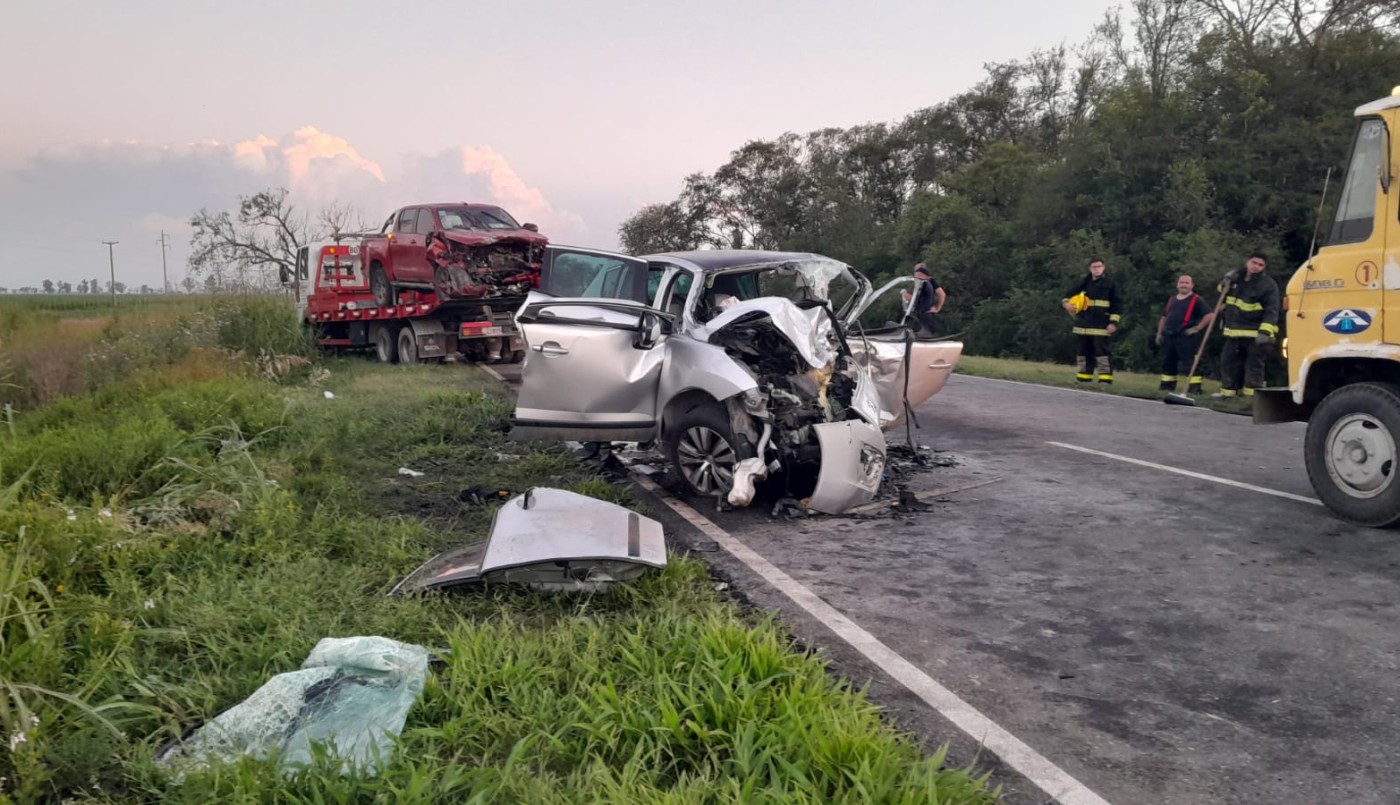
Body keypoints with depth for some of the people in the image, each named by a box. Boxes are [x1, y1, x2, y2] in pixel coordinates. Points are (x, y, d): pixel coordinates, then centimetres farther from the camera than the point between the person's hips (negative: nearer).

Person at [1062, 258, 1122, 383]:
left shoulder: (1109, 284, 2)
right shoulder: (1083, 282, 8)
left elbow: (1117, 305, 3)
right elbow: (1068, 295, 13)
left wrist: (1113, 322, -6)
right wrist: (1065, 303, -11)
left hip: (1101, 325, -4)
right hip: (1083, 324, 4)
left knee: (1101, 351, -11)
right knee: (1084, 350, 10)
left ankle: (1105, 378, -11)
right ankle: (1083, 377, 18)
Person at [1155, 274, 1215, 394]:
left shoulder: (1196, 300, -3)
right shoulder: (1171, 300, 18)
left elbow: (1210, 315, -11)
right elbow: (1164, 317, 25)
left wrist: (1197, 328, -13)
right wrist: (1159, 333, 17)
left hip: (1186, 337, -7)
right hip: (1169, 336, 7)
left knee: (1189, 362, -9)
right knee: (1167, 362, 12)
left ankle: (1195, 387, -9)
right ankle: (1167, 385, 21)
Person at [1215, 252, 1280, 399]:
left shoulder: (1268, 284, -10)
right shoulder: (1236, 278, 8)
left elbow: (1271, 311, -16)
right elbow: (1225, 292, 29)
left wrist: (1265, 331, -28)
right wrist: (1225, 284, 4)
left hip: (1255, 335, -6)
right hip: (1233, 332, 6)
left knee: (1254, 365, -4)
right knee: (1228, 362, 9)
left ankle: (1251, 396, -3)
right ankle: (1227, 393, 18)